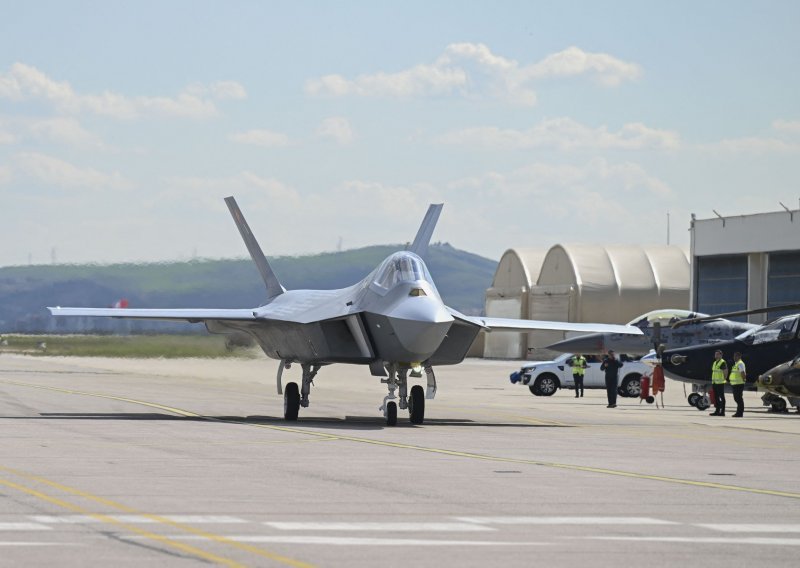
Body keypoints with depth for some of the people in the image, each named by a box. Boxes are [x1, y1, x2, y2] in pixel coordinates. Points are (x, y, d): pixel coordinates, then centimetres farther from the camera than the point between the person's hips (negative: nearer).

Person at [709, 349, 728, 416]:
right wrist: (713, 381, 15)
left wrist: (724, 379, -11)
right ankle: (717, 411, 12)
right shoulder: (714, 363, 18)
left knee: (721, 397, -5)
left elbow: (725, 372, -12)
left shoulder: (723, 362, -9)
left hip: (720, 383, -8)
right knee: (716, 397, 8)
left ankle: (722, 411, -4)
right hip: (714, 383, 8)